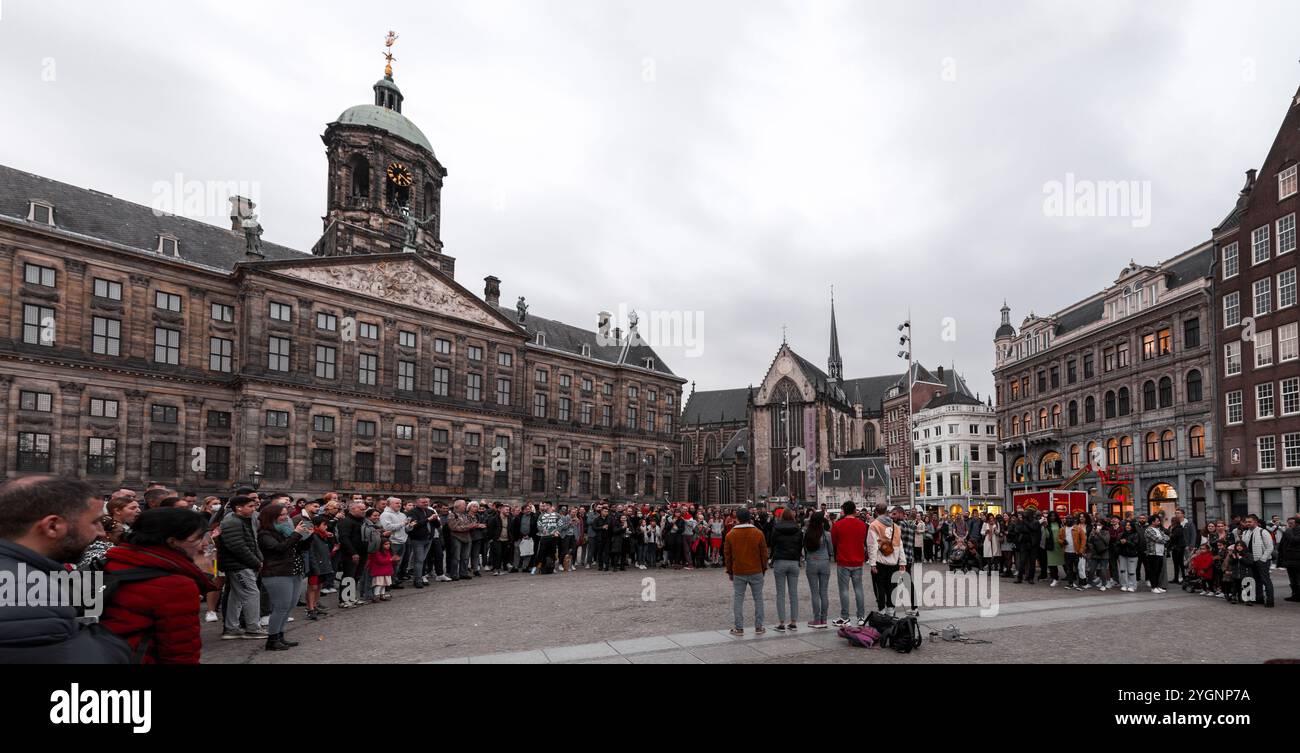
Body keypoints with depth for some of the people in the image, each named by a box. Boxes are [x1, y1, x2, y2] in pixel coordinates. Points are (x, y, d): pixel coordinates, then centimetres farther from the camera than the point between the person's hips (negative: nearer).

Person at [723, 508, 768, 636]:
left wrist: (729, 571, 14)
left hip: (738, 573, 0)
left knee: (738, 600, 5)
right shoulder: (758, 533, -4)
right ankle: (758, 627, 12)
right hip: (756, 572, 0)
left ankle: (739, 628, 6)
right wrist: (764, 568, 14)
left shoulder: (730, 535, -2)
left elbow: (727, 555, 3)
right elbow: (764, 553, 2)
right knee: (758, 599, 10)